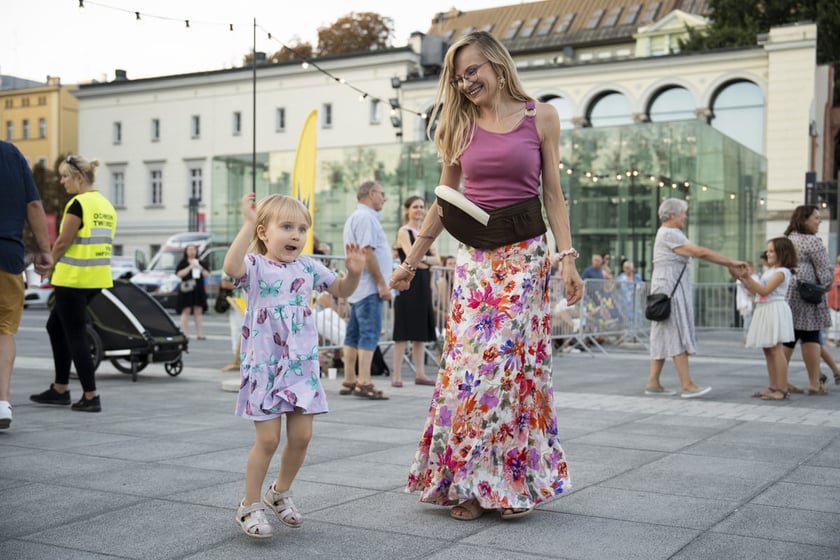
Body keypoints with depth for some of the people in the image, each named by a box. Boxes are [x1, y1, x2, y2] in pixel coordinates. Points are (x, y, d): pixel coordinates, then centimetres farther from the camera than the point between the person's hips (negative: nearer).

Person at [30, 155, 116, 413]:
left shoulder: (78, 203, -13)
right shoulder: (106, 205, 13)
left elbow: (63, 241, -14)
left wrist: (50, 264, 4)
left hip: (73, 278, -9)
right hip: (98, 278, 9)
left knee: (75, 335, -1)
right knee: (56, 326, 20)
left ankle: (91, 396, 1)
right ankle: (60, 389, 24)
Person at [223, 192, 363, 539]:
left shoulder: (308, 267, 8)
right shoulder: (255, 266, -8)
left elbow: (342, 289, 17)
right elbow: (231, 267, -31)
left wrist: (354, 272, -4)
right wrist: (248, 224, -34)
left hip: (302, 365, 5)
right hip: (264, 367, -5)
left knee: (301, 435, 6)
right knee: (268, 439, -4)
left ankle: (281, 492, 30)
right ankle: (250, 506, 14)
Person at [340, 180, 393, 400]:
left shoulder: (356, 217, 22)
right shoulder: (365, 217, -11)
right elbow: (367, 252, -20)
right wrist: (382, 283, -19)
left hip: (356, 286, 10)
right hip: (369, 287, -10)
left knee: (354, 334, 9)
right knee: (370, 333, -12)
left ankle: (349, 382, 12)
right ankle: (364, 383, -14)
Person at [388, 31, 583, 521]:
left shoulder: (541, 117, 2)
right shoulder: (460, 126, 9)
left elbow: (553, 195, 2)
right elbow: (444, 199, 14)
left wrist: (569, 258, -7)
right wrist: (413, 259, 13)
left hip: (525, 254, -2)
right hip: (474, 256, 2)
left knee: (511, 361, -4)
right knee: (467, 363, -3)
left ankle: (513, 482, 10)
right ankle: (466, 483, 8)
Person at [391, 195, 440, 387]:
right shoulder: (404, 232, -3)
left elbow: (437, 260, 8)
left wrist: (423, 259, -9)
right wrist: (429, 261, -1)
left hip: (424, 285, 7)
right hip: (408, 284, -7)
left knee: (421, 331, 7)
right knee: (403, 331, -7)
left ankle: (420, 374, 12)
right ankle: (397, 375, -4)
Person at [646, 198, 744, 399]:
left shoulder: (672, 234, 19)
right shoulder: (669, 234, -14)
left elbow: (699, 253, 13)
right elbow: (701, 252, -17)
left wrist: (729, 266, 7)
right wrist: (731, 262, -11)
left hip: (672, 289, 10)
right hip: (670, 288, -10)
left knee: (664, 336, 8)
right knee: (678, 336, -9)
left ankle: (653, 383, 9)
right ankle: (687, 386, -8)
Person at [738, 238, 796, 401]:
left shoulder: (781, 272, -9)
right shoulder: (770, 271, 20)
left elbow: (764, 291, -18)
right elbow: (756, 292, 18)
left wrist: (749, 277, -22)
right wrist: (743, 279, 9)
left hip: (775, 311, -10)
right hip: (764, 311, 10)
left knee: (775, 350, -11)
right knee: (768, 350, 10)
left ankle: (782, 390, -9)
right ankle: (773, 387, 16)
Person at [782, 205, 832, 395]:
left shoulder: (785, 239, 15)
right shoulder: (812, 241, -9)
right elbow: (824, 271, -7)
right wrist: (826, 284, 12)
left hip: (785, 294, 7)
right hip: (805, 296, -7)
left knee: (787, 338, 9)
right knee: (810, 337, -1)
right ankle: (814, 383, 3)